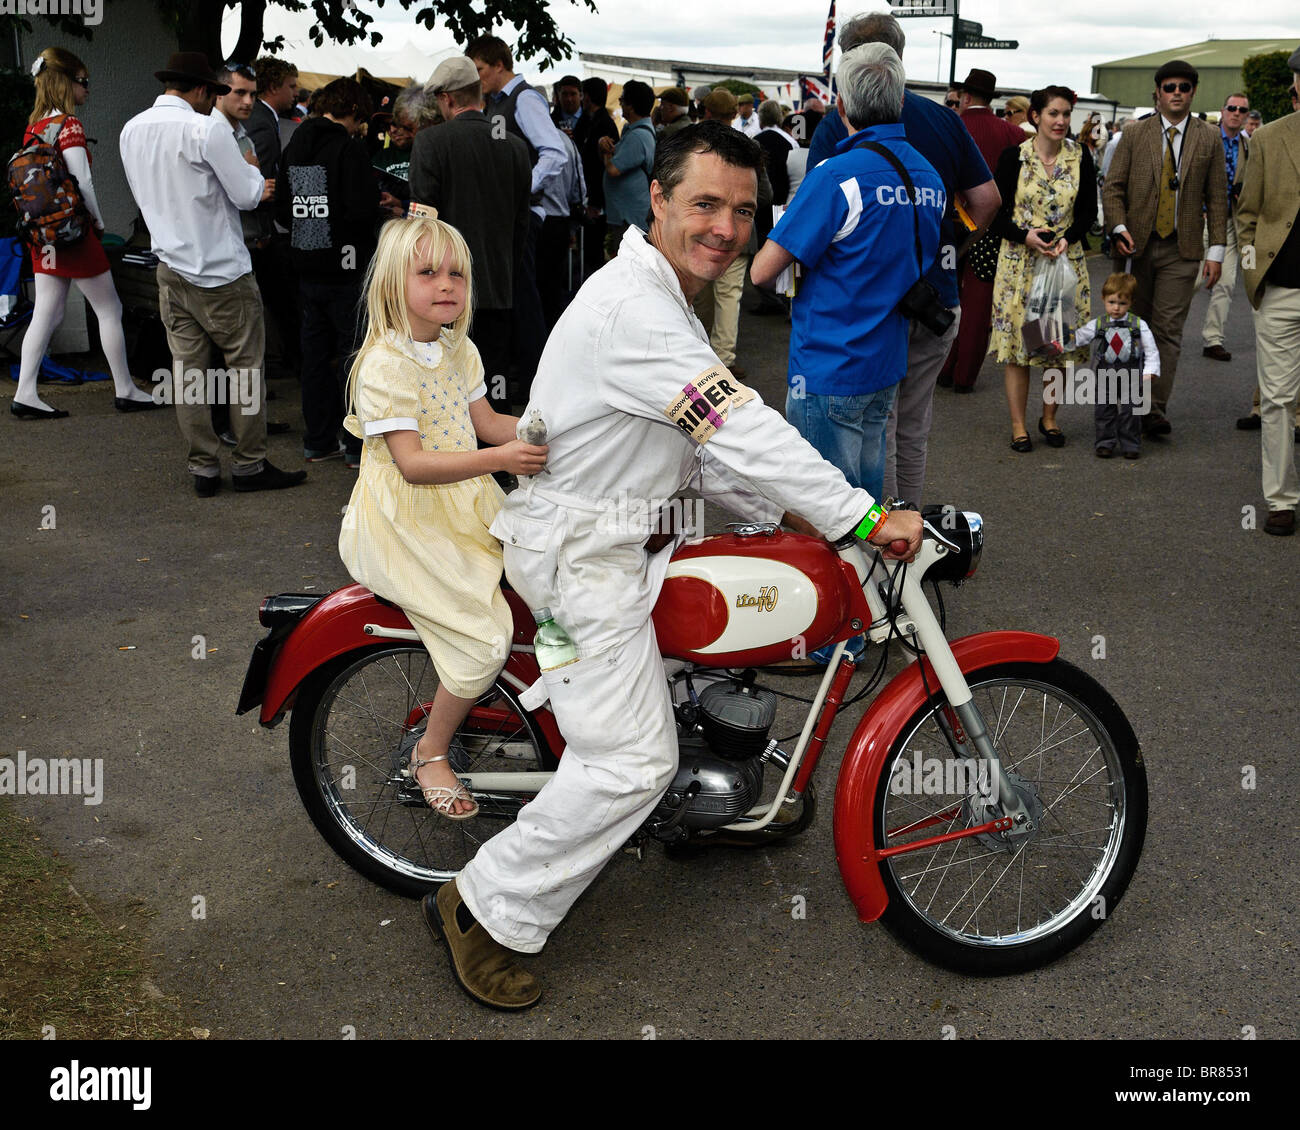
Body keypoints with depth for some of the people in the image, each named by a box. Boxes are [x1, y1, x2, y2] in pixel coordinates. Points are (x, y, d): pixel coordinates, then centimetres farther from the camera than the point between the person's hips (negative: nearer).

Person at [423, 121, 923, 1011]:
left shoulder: (667, 301, 12)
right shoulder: (634, 308, -23)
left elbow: (706, 444, 16)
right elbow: (743, 432, -27)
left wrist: (780, 515, 9)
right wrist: (864, 519, -24)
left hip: (616, 532, 11)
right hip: (582, 553, -11)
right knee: (634, 762, -12)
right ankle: (486, 908, 1)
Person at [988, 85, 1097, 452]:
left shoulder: (1080, 156, 3)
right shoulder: (1014, 157, -3)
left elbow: (1089, 211, 5)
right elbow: (996, 214, -3)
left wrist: (1068, 238, -14)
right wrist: (1026, 236, -19)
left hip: (1066, 259, 2)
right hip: (1020, 259, -2)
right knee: (1017, 339, -2)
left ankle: (1049, 418, 21)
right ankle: (1018, 425, 6)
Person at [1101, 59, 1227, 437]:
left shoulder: (1209, 139, 7)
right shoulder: (1134, 134, 6)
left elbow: (1217, 198, 7)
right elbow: (1112, 188, 3)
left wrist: (1216, 250, 0)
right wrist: (1119, 228, -13)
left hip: (1181, 250, 0)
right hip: (1135, 246, 0)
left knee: (1168, 330, -5)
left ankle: (1156, 411, -5)